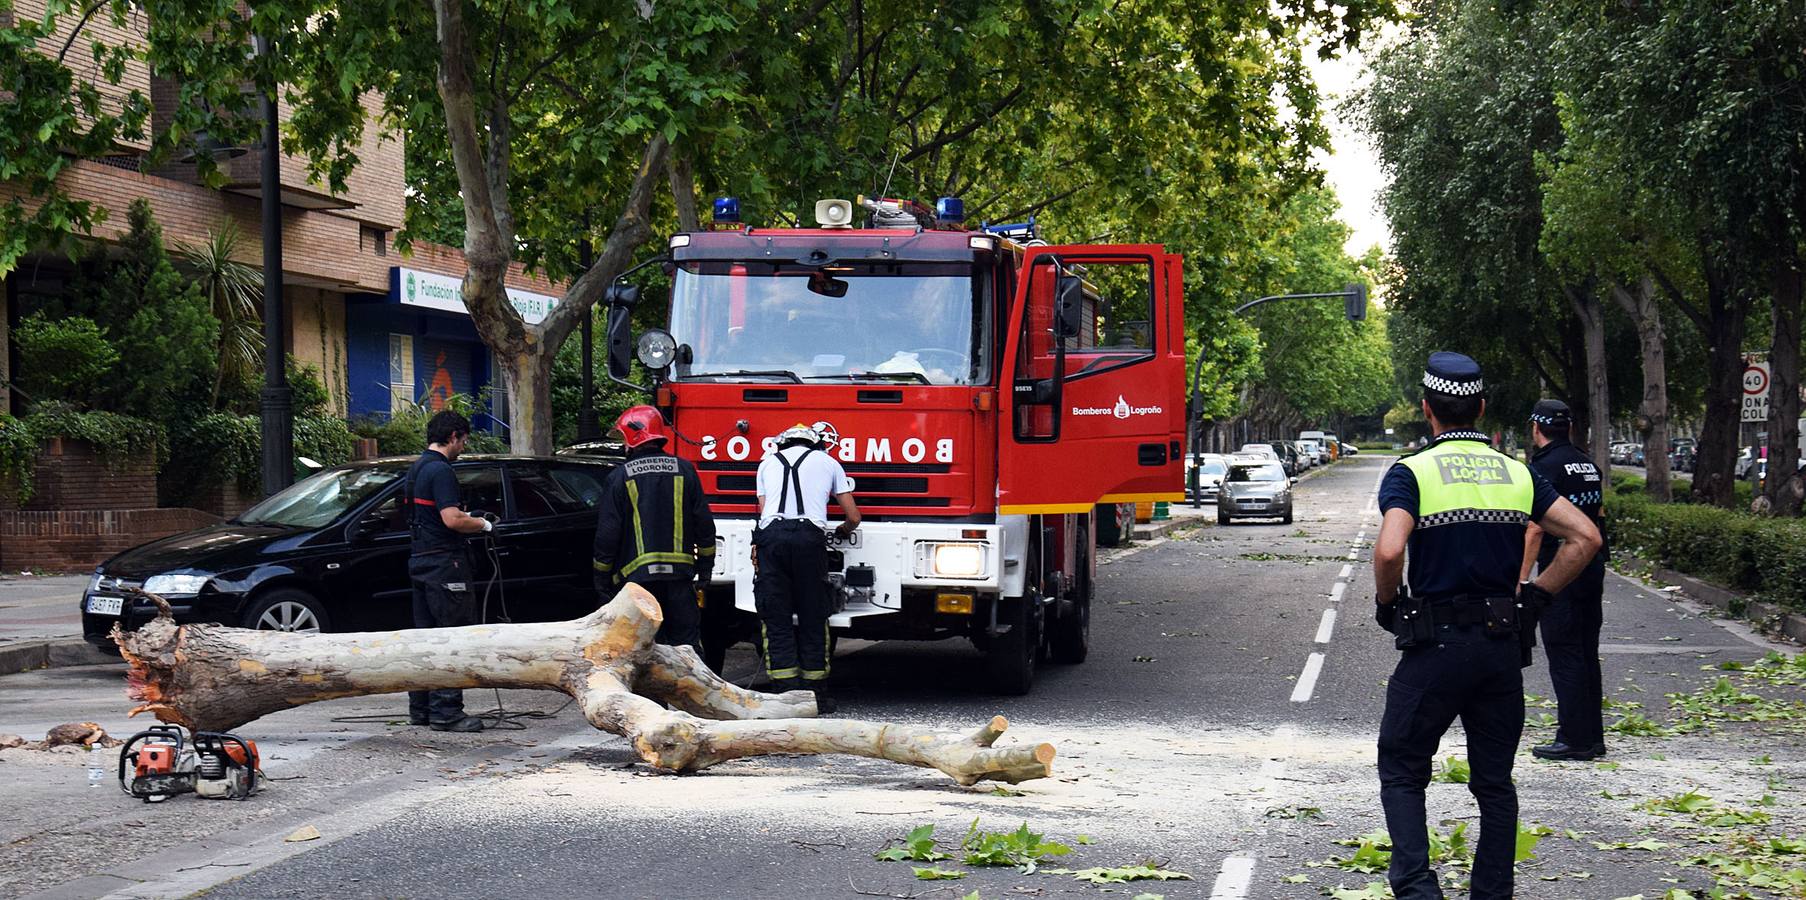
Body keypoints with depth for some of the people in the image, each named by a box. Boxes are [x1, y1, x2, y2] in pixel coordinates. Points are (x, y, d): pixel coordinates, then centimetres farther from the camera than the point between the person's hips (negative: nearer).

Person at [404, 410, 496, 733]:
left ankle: (420, 708, 18)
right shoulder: (440, 470, -15)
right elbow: (452, 519, -23)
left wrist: (468, 518, 20)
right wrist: (483, 524, -6)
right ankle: (446, 711, -8)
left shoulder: (416, 468, 16)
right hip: (444, 561, -10)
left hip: (420, 559, 10)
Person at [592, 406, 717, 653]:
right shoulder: (684, 470, 6)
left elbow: (607, 535, -2)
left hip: (638, 574, -3)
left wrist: (602, 577, 7)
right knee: (687, 642, 8)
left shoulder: (619, 478, -3)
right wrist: (705, 565, 16)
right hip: (680, 571, 3)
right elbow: (704, 523, 8)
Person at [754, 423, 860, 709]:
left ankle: (787, 694, -4)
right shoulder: (828, 462, 23)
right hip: (810, 536, -1)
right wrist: (842, 530, 43)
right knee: (813, 620, 7)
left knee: (776, 620, 3)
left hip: (771, 534, 1)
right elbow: (853, 517, 23)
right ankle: (817, 695, 8)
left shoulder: (768, 462, 26)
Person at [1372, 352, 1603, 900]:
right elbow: (1585, 537, 0)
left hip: (1435, 647, -4)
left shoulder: (1411, 473, -7)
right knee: (1494, 782, 14)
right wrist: (1535, 596, 7)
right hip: (1502, 647, 4)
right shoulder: (1517, 474, 7)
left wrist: (1386, 603, -4)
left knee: (1402, 772, 8)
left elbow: (1389, 551, -23)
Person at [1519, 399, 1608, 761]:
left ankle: (1574, 739, -4)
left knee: (1564, 654, -4)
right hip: (1594, 567, 8)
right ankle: (1592, 737, 17)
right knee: (1586, 653, 13)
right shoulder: (1589, 465, 14)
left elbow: (1536, 528, -16)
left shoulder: (1544, 466, -12)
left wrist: (1522, 578, -15)